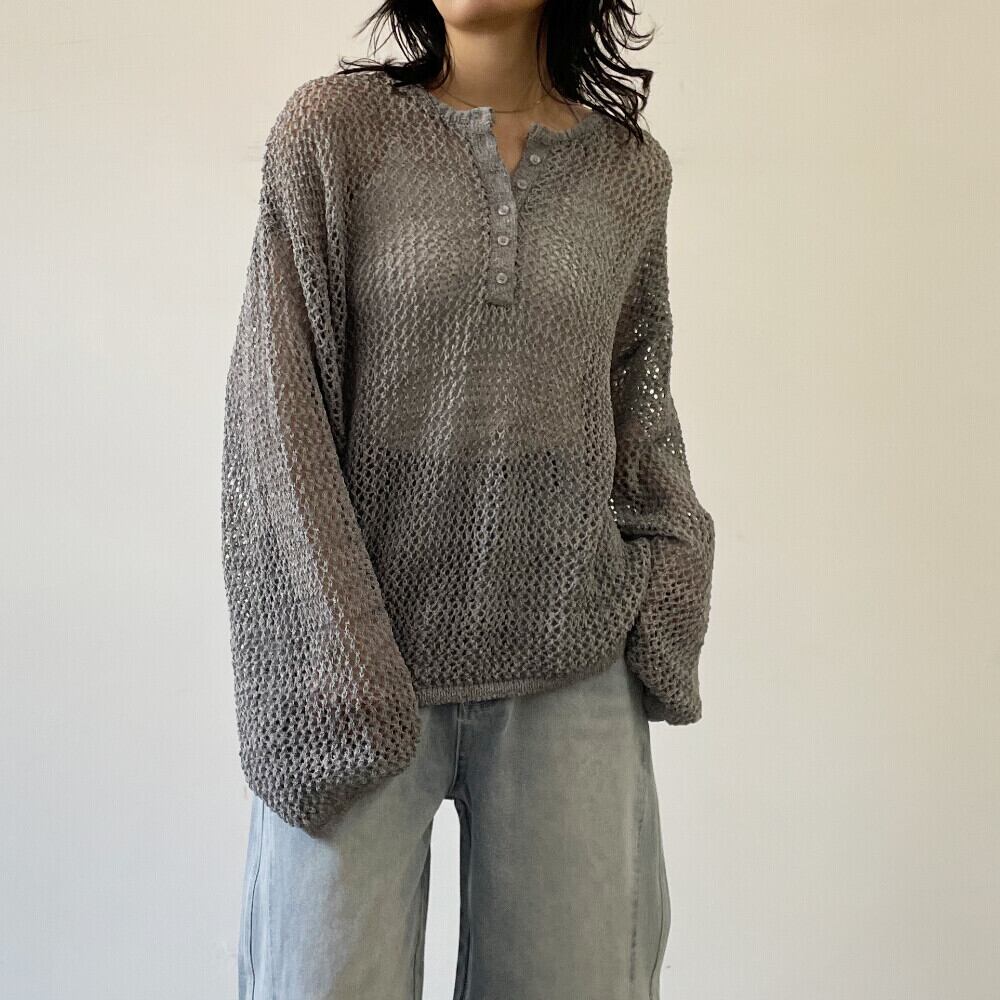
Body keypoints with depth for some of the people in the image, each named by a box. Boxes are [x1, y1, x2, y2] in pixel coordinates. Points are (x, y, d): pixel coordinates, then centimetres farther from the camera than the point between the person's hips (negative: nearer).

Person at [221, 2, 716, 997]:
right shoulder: (329, 128, -1)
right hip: (360, 648, -2)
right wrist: (339, 678, -12)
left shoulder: (631, 169, 8)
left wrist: (669, 573, 3)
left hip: (573, 672, 3)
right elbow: (274, 412, -6)